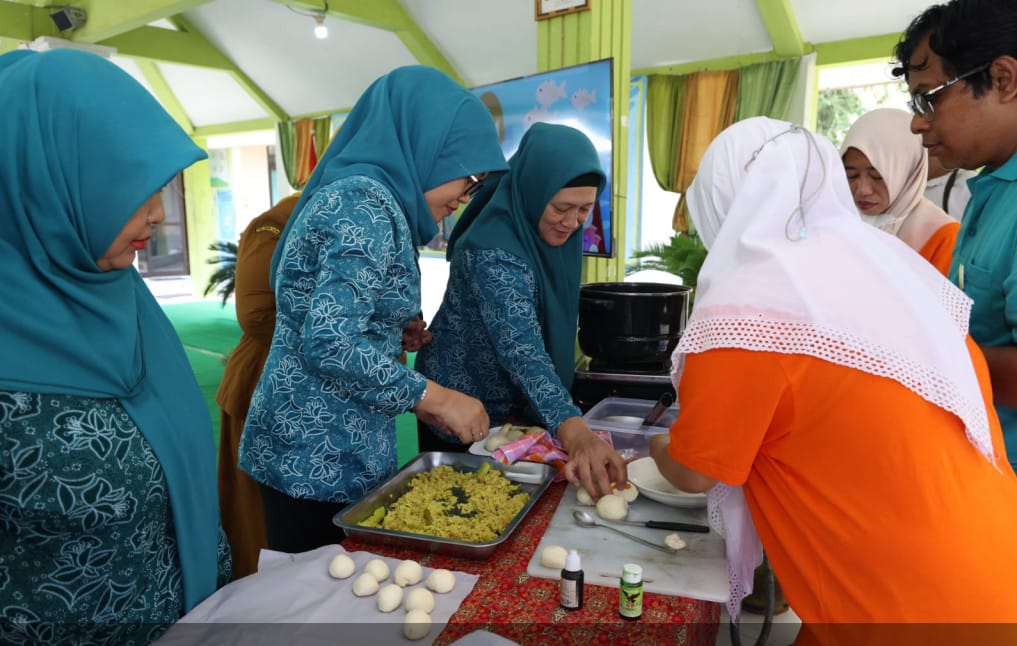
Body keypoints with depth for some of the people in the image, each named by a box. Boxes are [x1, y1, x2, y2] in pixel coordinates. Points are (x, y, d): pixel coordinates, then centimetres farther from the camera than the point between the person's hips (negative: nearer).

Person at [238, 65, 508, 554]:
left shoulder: (352, 192, 11)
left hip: (330, 450, 9)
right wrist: (432, 397, -17)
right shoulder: (368, 204, -18)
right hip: (320, 460, -9)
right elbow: (332, 344, -27)